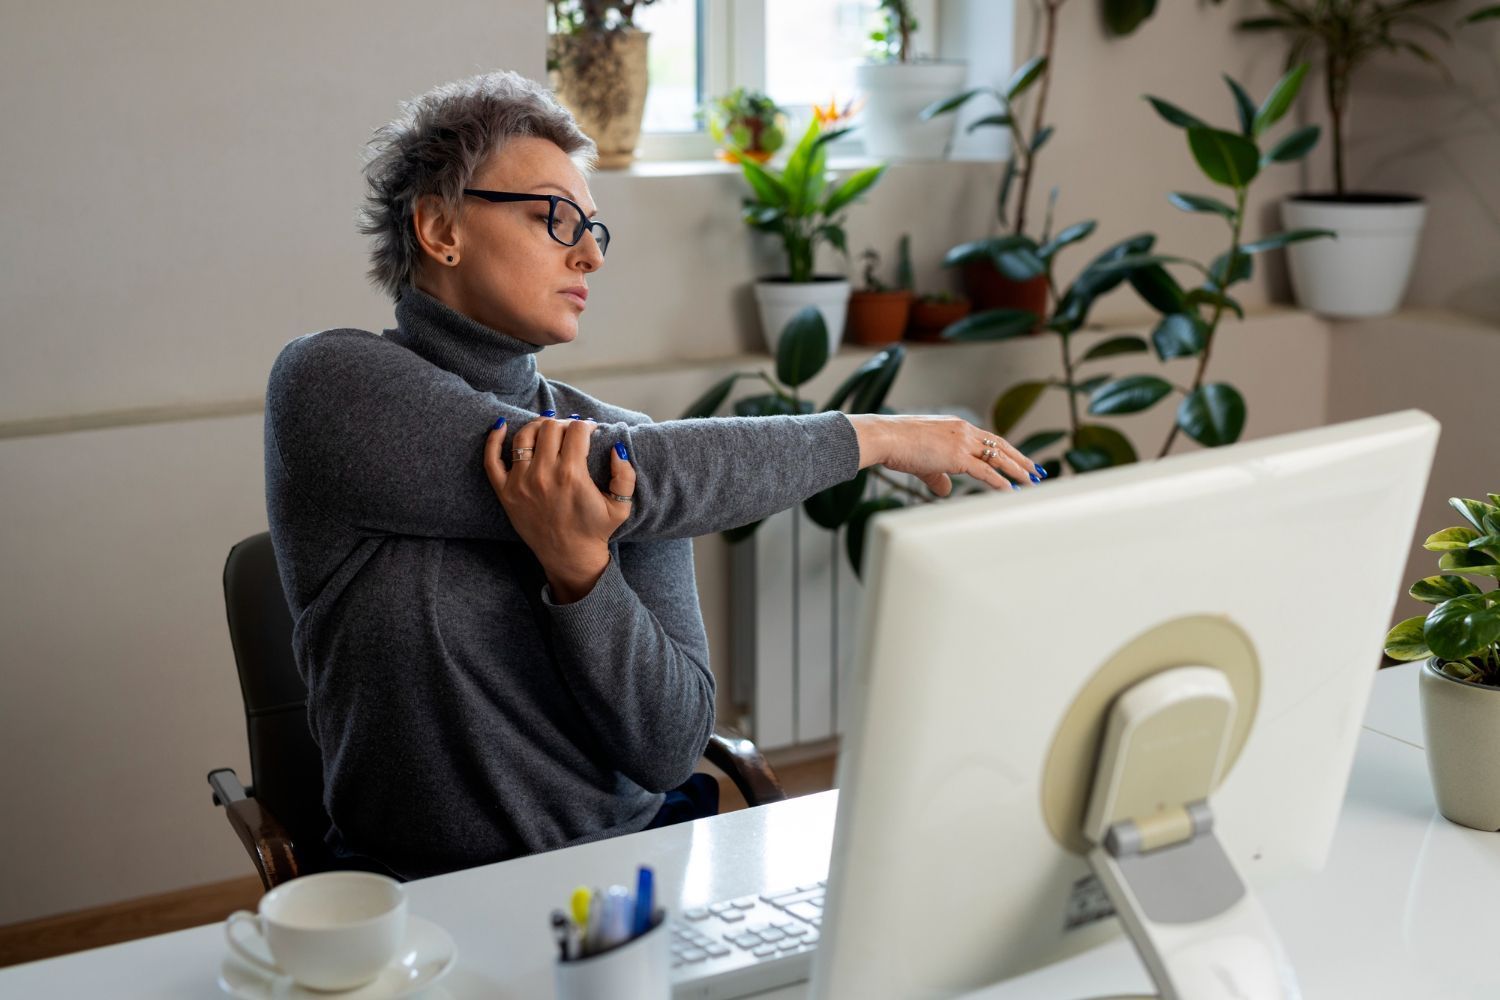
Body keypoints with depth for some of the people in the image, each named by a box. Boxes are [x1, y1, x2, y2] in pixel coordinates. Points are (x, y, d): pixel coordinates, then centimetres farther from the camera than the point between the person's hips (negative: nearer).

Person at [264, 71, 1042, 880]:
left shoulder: (616, 435, 3)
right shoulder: (331, 387, -8)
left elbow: (670, 751, -3)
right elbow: (627, 475, -17)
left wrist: (579, 569, -18)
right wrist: (874, 436, -9)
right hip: (442, 894, -2)